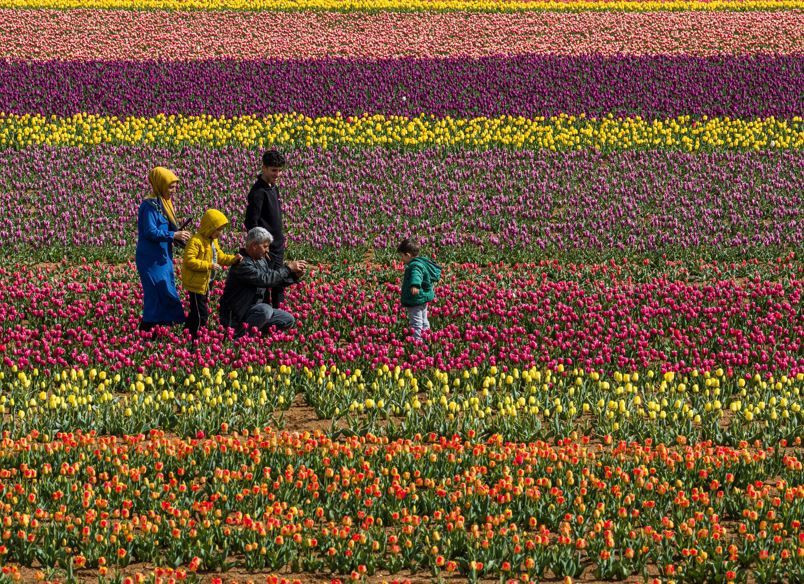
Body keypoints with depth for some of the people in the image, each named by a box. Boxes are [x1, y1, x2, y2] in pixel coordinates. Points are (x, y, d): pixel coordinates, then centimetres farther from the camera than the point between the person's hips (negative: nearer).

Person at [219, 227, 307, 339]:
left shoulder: (261, 260, 8)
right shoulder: (242, 264, -22)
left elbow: (276, 280, 16)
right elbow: (265, 279, -29)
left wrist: (295, 276, 0)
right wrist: (288, 268, -20)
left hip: (254, 308, 9)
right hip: (236, 315, -9)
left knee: (288, 320, 3)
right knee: (265, 310, -36)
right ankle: (240, 336, -21)